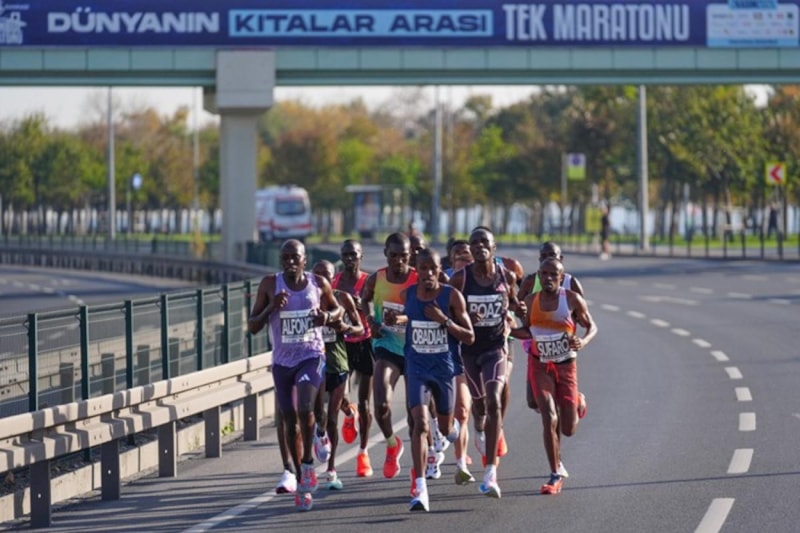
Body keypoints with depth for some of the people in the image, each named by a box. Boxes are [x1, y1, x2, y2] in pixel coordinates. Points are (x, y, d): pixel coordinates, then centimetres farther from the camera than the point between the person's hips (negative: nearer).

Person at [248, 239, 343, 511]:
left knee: (305, 409, -25)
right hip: (282, 361, 2)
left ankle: (308, 462, -4)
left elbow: (338, 309, 16)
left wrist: (329, 317, -8)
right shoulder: (270, 284, -5)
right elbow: (252, 327, -3)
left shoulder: (319, 283, -3)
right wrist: (271, 308, -20)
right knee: (290, 421, 7)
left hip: (312, 356, -2)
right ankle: (302, 481, 21)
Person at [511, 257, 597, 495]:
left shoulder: (572, 299, -9)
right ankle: (555, 477, -4)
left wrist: (583, 341, -21)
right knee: (549, 420, -14)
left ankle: (578, 404, 42)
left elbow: (591, 326, 1)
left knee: (568, 430, 5)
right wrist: (508, 330, -9)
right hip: (540, 367, 1)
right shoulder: (530, 301, -1)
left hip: (566, 367, -1)